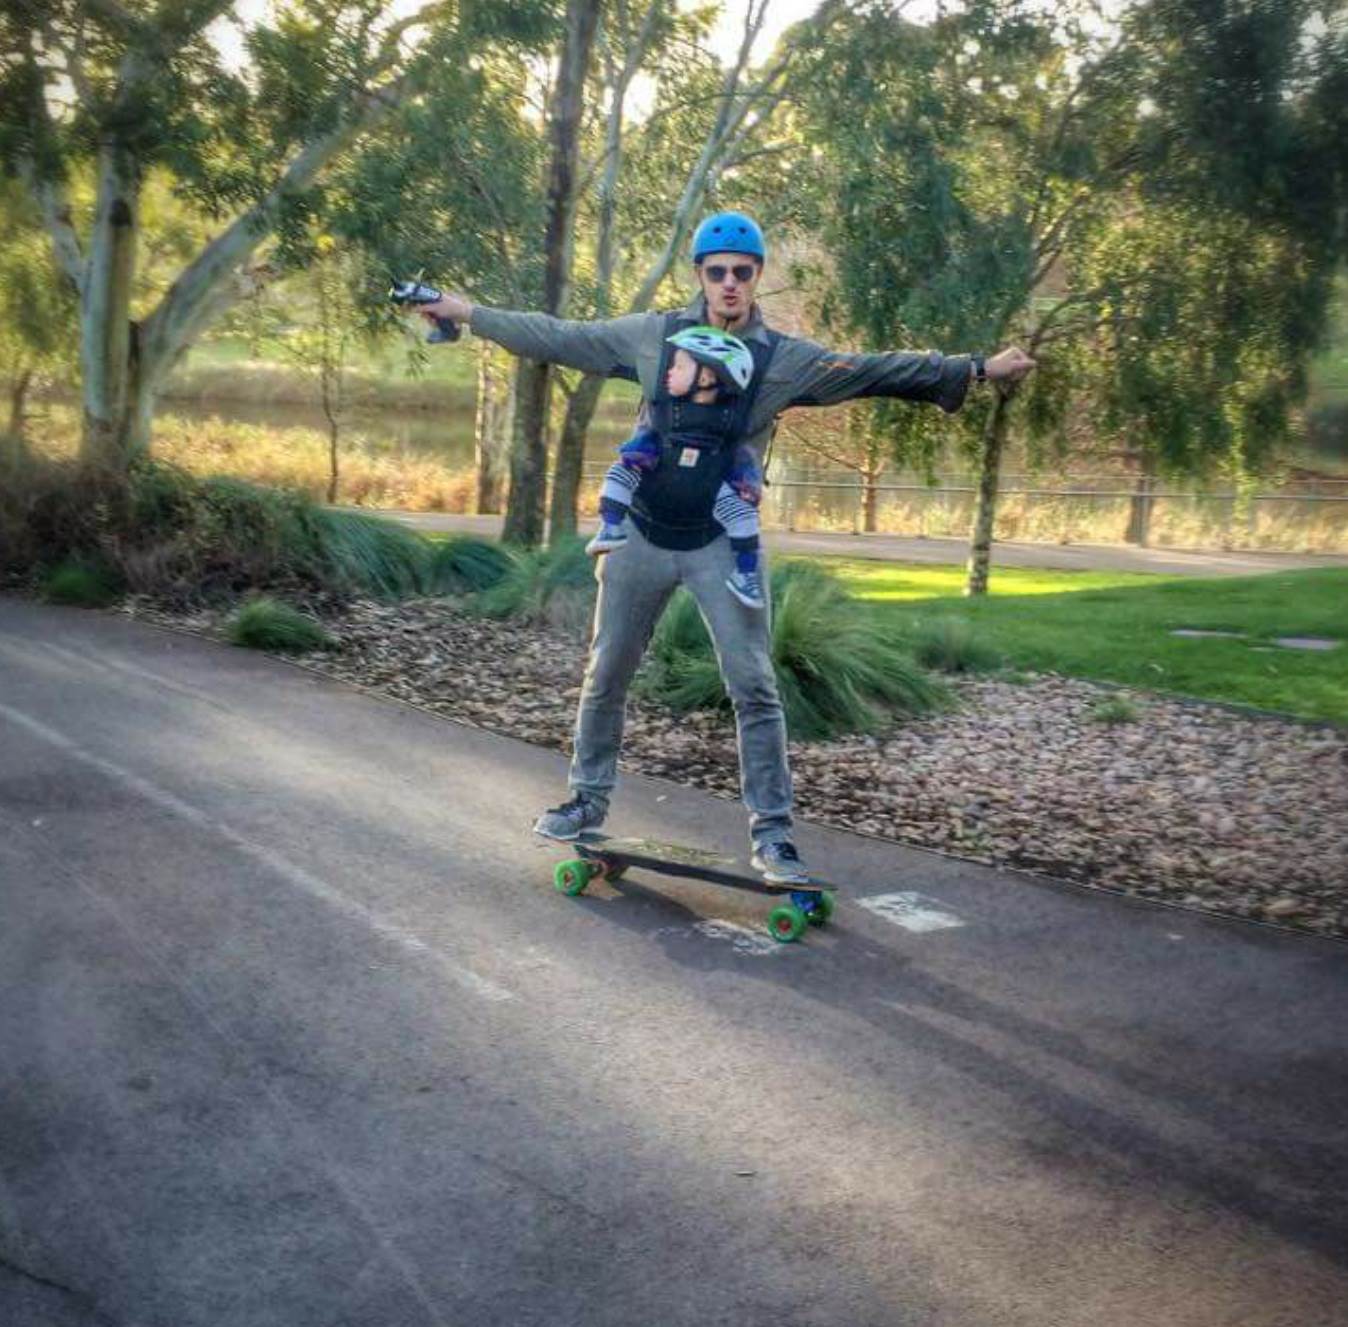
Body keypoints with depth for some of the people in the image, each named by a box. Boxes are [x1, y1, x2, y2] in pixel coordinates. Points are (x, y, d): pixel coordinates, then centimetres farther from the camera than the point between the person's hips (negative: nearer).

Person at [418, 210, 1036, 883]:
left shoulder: (786, 359, -2)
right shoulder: (653, 335, 0)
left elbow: (882, 370, -1)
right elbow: (559, 337, 7)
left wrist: (978, 368, -5)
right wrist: (470, 313, 8)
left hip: (725, 543, -1)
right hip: (641, 535, 1)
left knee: (755, 689, -5)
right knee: (605, 677, 10)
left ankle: (772, 833, 4)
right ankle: (588, 800, 28)